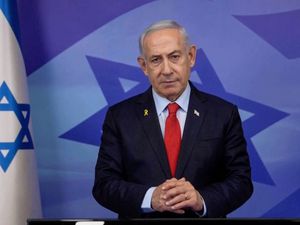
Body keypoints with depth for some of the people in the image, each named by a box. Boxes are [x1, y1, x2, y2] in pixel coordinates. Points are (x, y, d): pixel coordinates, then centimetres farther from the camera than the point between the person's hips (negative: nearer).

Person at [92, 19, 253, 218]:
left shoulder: (224, 114, -5)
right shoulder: (119, 116, -5)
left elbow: (241, 181, -8)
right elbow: (104, 184, -9)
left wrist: (202, 200, -26)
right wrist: (150, 198, -26)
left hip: (205, 214, 0)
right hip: (142, 215, 0)